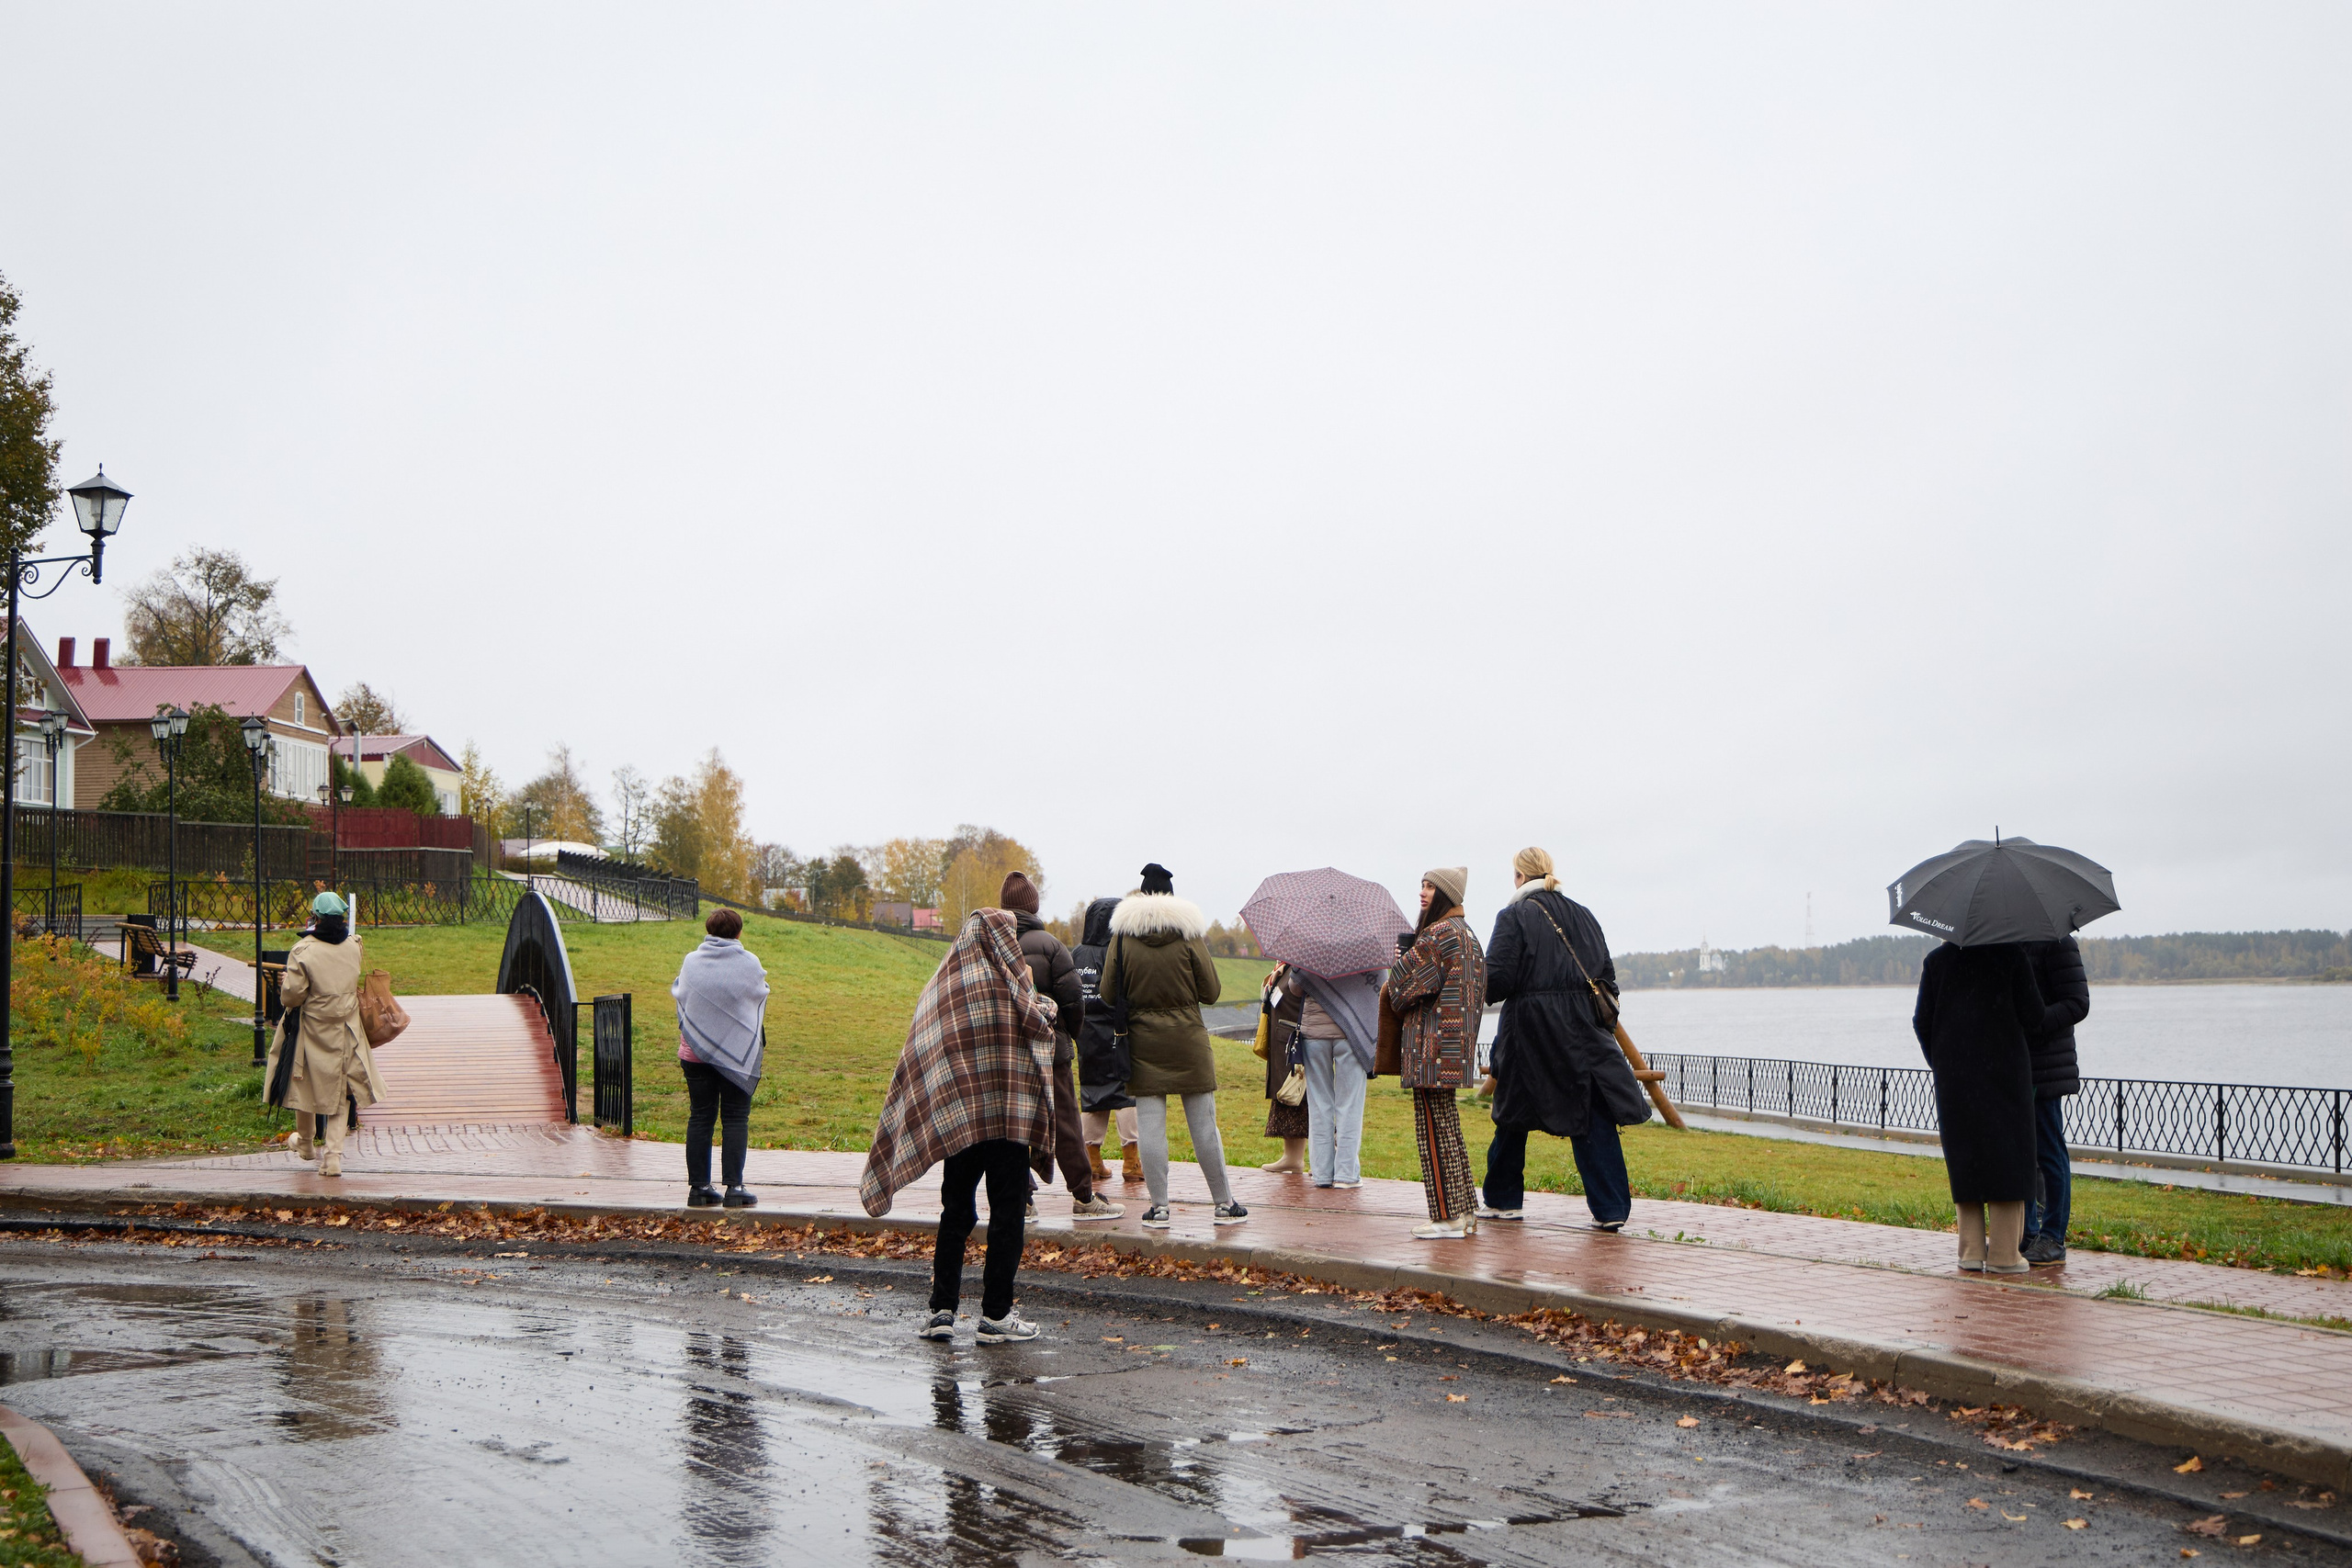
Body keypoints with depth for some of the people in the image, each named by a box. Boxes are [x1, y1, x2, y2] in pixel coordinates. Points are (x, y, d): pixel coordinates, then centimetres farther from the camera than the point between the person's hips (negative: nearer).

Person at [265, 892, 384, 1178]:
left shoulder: (303, 950, -16)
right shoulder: (354, 947, -3)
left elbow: (293, 994, -15)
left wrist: (285, 984, 6)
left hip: (312, 1030, -2)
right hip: (346, 1032, 3)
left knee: (307, 1086, 18)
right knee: (341, 1090, 8)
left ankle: (306, 1144, 38)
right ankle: (333, 1154, -3)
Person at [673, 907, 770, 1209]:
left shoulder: (691, 962, -2)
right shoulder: (749, 963, -7)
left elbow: (678, 994, 10)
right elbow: (760, 996, 5)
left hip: (695, 1054, 2)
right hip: (738, 1054, -2)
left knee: (700, 1118, 9)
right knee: (736, 1119, 2)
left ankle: (699, 1187, 9)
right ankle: (734, 1187, -3)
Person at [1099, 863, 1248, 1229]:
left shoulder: (1122, 935, -2)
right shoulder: (1189, 932, -4)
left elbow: (1108, 992, 2)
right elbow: (1211, 991, -1)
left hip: (1142, 1040, 1)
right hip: (1187, 1038, 0)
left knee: (1150, 1124, 4)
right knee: (1203, 1123, 5)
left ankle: (1159, 1207, 4)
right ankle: (1225, 1204, 12)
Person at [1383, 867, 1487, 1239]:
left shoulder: (1438, 933, -14)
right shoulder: (1466, 933, 16)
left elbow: (1406, 981, -13)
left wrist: (1389, 991, 11)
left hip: (1434, 1042, -10)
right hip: (1457, 1041, 10)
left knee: (1434, 1130, -5)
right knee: (1448, 1128, 14)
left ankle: (1447, 1216, -4)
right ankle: (1464, 1210, 16)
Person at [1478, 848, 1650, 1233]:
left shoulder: (1514, 916, -6)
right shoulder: (1583, 916, 9)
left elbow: (1496, 978, -12)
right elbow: (1607, 974, 9)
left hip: (1528, 1027, -3)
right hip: (1582, 1028, 3)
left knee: (1514, 1113, 12)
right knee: (1594, 1118, 0)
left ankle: (1503, 1199, 24)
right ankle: (1610, 1209, -7)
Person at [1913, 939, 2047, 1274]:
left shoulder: (1936, 960, 4)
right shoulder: (2012, 956, -5)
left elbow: (1922, 1021, 4)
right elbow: (2032, 1016, -6)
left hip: (1953, 1076, 3)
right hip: (2002, 1070, -3)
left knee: (1963, 1158, 10)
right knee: (2006, 1157, 2)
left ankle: (1971, 1249, 11)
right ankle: (2004, 1254, 0)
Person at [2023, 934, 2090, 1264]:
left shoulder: (2056, 941, -8)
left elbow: (2076, 1004, -13)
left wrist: (2030, 1024, -22)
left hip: (2044, 1070, -8)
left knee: (2048, 1151, -1)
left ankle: (2053, 1239, 6)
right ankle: (2026, 1233, 18)